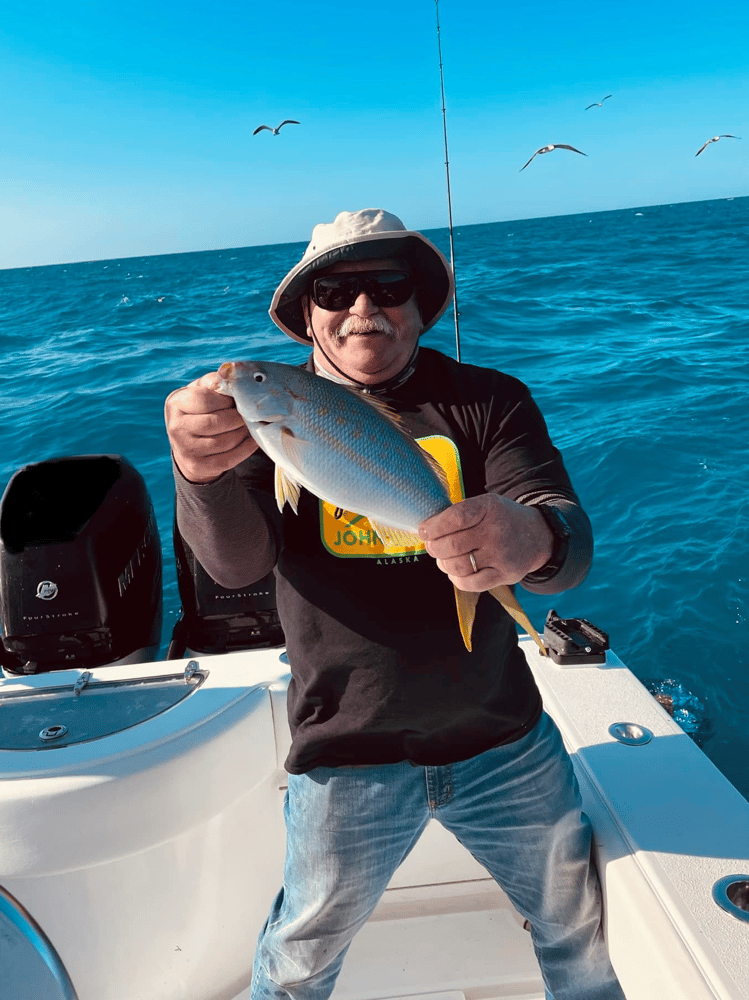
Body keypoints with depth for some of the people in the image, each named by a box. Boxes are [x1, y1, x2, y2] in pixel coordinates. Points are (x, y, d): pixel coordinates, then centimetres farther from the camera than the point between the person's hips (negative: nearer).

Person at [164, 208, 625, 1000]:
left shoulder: (487, 401, -4)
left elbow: (572, 539, -16)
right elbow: (234, 561, -21)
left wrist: (534, 541, -41)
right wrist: (206, 472, -44)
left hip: (504, 741, 2)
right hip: (346, 756, -1)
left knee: (583, 927, 21)